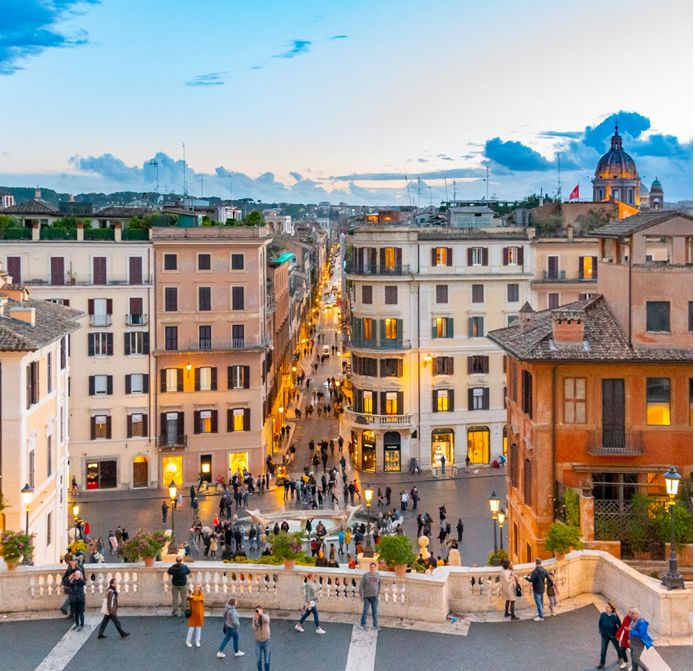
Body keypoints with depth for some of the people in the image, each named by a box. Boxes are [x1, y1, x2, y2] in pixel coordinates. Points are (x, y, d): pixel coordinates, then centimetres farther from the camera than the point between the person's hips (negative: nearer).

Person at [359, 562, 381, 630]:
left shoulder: (378, 575, -1)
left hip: (375, 597, 3)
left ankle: (375, 624, 21)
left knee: (374, 611, 10)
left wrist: (378, 592, 13)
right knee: (365, 610, 1)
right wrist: (361, 596, -10)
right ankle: (363, 624, 16)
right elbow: (361, 585, -8)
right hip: (367, 596, -3)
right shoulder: (365, 575, -11)